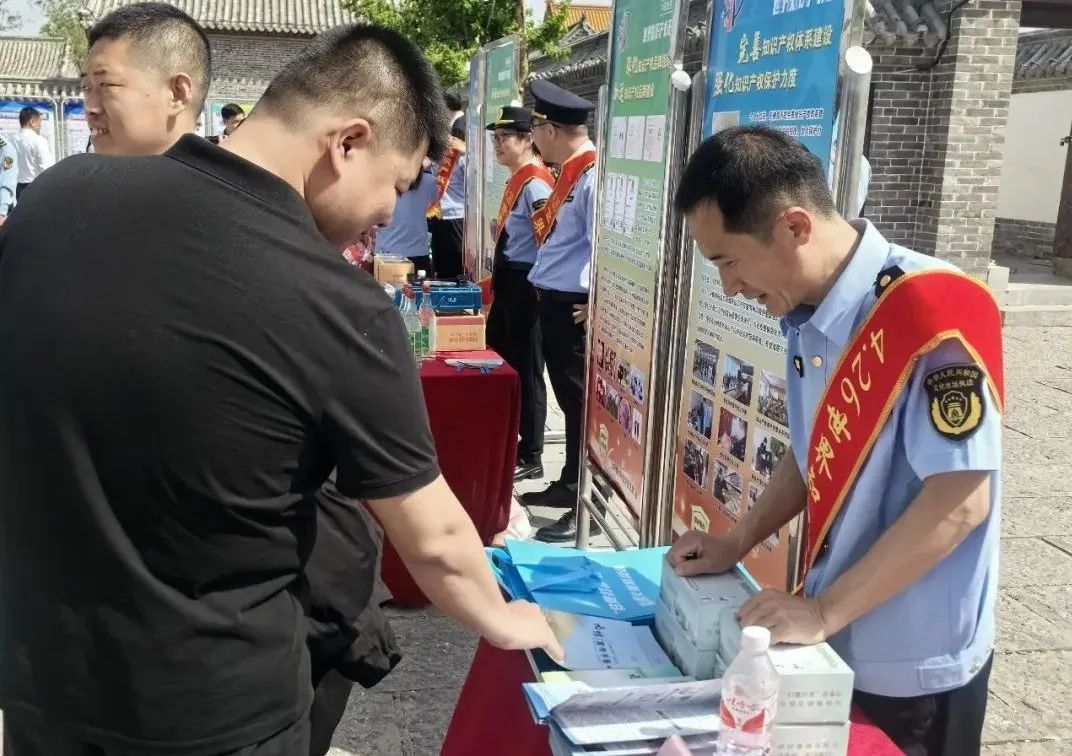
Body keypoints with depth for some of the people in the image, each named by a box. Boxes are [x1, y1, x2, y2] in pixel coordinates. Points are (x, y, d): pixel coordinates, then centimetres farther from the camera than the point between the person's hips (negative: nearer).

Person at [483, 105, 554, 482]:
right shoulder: (517, 179, 13)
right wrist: (500, 230, 11)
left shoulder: (536, 183, -17)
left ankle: (530, 457, 10)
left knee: (526, 372, -1)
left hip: (525, 285, -10)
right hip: (507, 281, 11)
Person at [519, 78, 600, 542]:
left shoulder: (593, 175, -20)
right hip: (553, 301, 10)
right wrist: (546, 294, 15)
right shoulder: (569, 172, 11)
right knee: (568, 399, 19)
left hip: (574, 308, -10)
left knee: (581, 404, -1)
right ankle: (569, 486, 34)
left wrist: (596, 305, -19)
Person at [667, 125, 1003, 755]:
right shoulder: (809, 314, 0)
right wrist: (738, 542, 3)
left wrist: (824, 612, -21)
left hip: (913, 667, -7)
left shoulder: (934, 310, -24)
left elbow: (958, 503, -25)